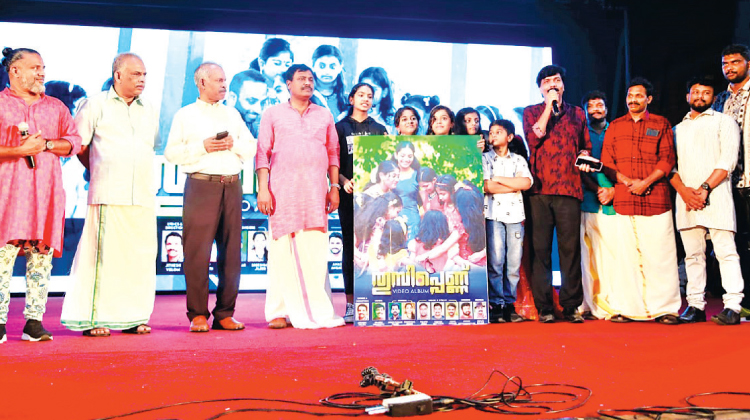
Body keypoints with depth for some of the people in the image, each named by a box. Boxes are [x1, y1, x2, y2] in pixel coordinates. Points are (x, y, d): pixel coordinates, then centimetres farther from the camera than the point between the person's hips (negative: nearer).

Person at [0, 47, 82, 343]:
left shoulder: (56, 107, 20)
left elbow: (74, 141, 11)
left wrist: (45, 144, -5)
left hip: (46, 189, 3)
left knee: (41, 255, 0)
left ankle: (34, 321, 4)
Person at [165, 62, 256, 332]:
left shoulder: (233, 114, 20)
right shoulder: (185, 115, 9)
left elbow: (251, 149, 16)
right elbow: (172, 153, 0)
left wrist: (233, 144, -3)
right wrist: (202, 147, -10)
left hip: (232, 186, 4)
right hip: (201, 186, -4)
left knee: (231, 251, 2)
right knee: (198, 251, -7)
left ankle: (225, 314, 8)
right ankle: (198, 315, 1)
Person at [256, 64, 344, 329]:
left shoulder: (324, 115, 19)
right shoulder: (274, 114, 12)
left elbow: (333, 152, 17)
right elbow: (263, 153, 7)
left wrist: (334, 186, 7)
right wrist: (262, 188, -4)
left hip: (316, 190, 2)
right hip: (282, 188, -1)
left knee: (315, 250, -3)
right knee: (282, 249, -4)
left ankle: (318, 311, 2)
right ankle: (280, 311, 2)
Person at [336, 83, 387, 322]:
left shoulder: (379, 129, 17)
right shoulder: (340, 128, 11)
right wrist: (344, 181, -14)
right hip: (350, 194, -1)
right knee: (350, 246, -2)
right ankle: (351, 304, 1)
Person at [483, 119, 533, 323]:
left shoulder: (518, 160, 17)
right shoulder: (484, 159, 11)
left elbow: (527, 182, -2)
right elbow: (485, 186, -5)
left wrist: (498, 179, -3)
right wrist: (515, 185, 0)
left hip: (515, 215, 2)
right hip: (493, 214, -2)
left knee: (514, 263, -1)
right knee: (496, 261, -9)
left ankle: (509, 305, 6)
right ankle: (497, 305, -3)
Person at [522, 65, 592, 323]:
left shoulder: (577, 113, 19)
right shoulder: (531, 112, 13)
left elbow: (585, 147, 26)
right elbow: (533, 138, -6)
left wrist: (583, 158, 4)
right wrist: (549, 106, -4)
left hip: (569, 188, 1)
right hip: (540, 188, -1)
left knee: (570, 248, -2)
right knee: (540, 248, -2)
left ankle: (571, 306, 5)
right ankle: (544, 307, 5)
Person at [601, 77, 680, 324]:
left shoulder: (661, 124, 11)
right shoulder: (615, 126, 16)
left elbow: (667, 159, 3)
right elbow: (606, 161, 9)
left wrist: (646, 182, -11)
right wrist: (628, 182, -6)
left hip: (656, 198, -1)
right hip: (623, 199, 2)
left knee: (659, 253, -3)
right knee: (626, 253, 1)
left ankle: (665, 308, 4)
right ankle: (627, 309, 7)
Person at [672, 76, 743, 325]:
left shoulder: (724, 122, 10)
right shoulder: (678, 129, 23)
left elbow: (728, 160, -3)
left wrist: (704, 188, -13)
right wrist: (684, 190, -5)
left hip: (716, 196, -4)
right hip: (685, 198, 4)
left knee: (726, 251, -9)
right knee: (693, 254, 4)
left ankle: (732, 306, -9)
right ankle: (696, 305, 7)